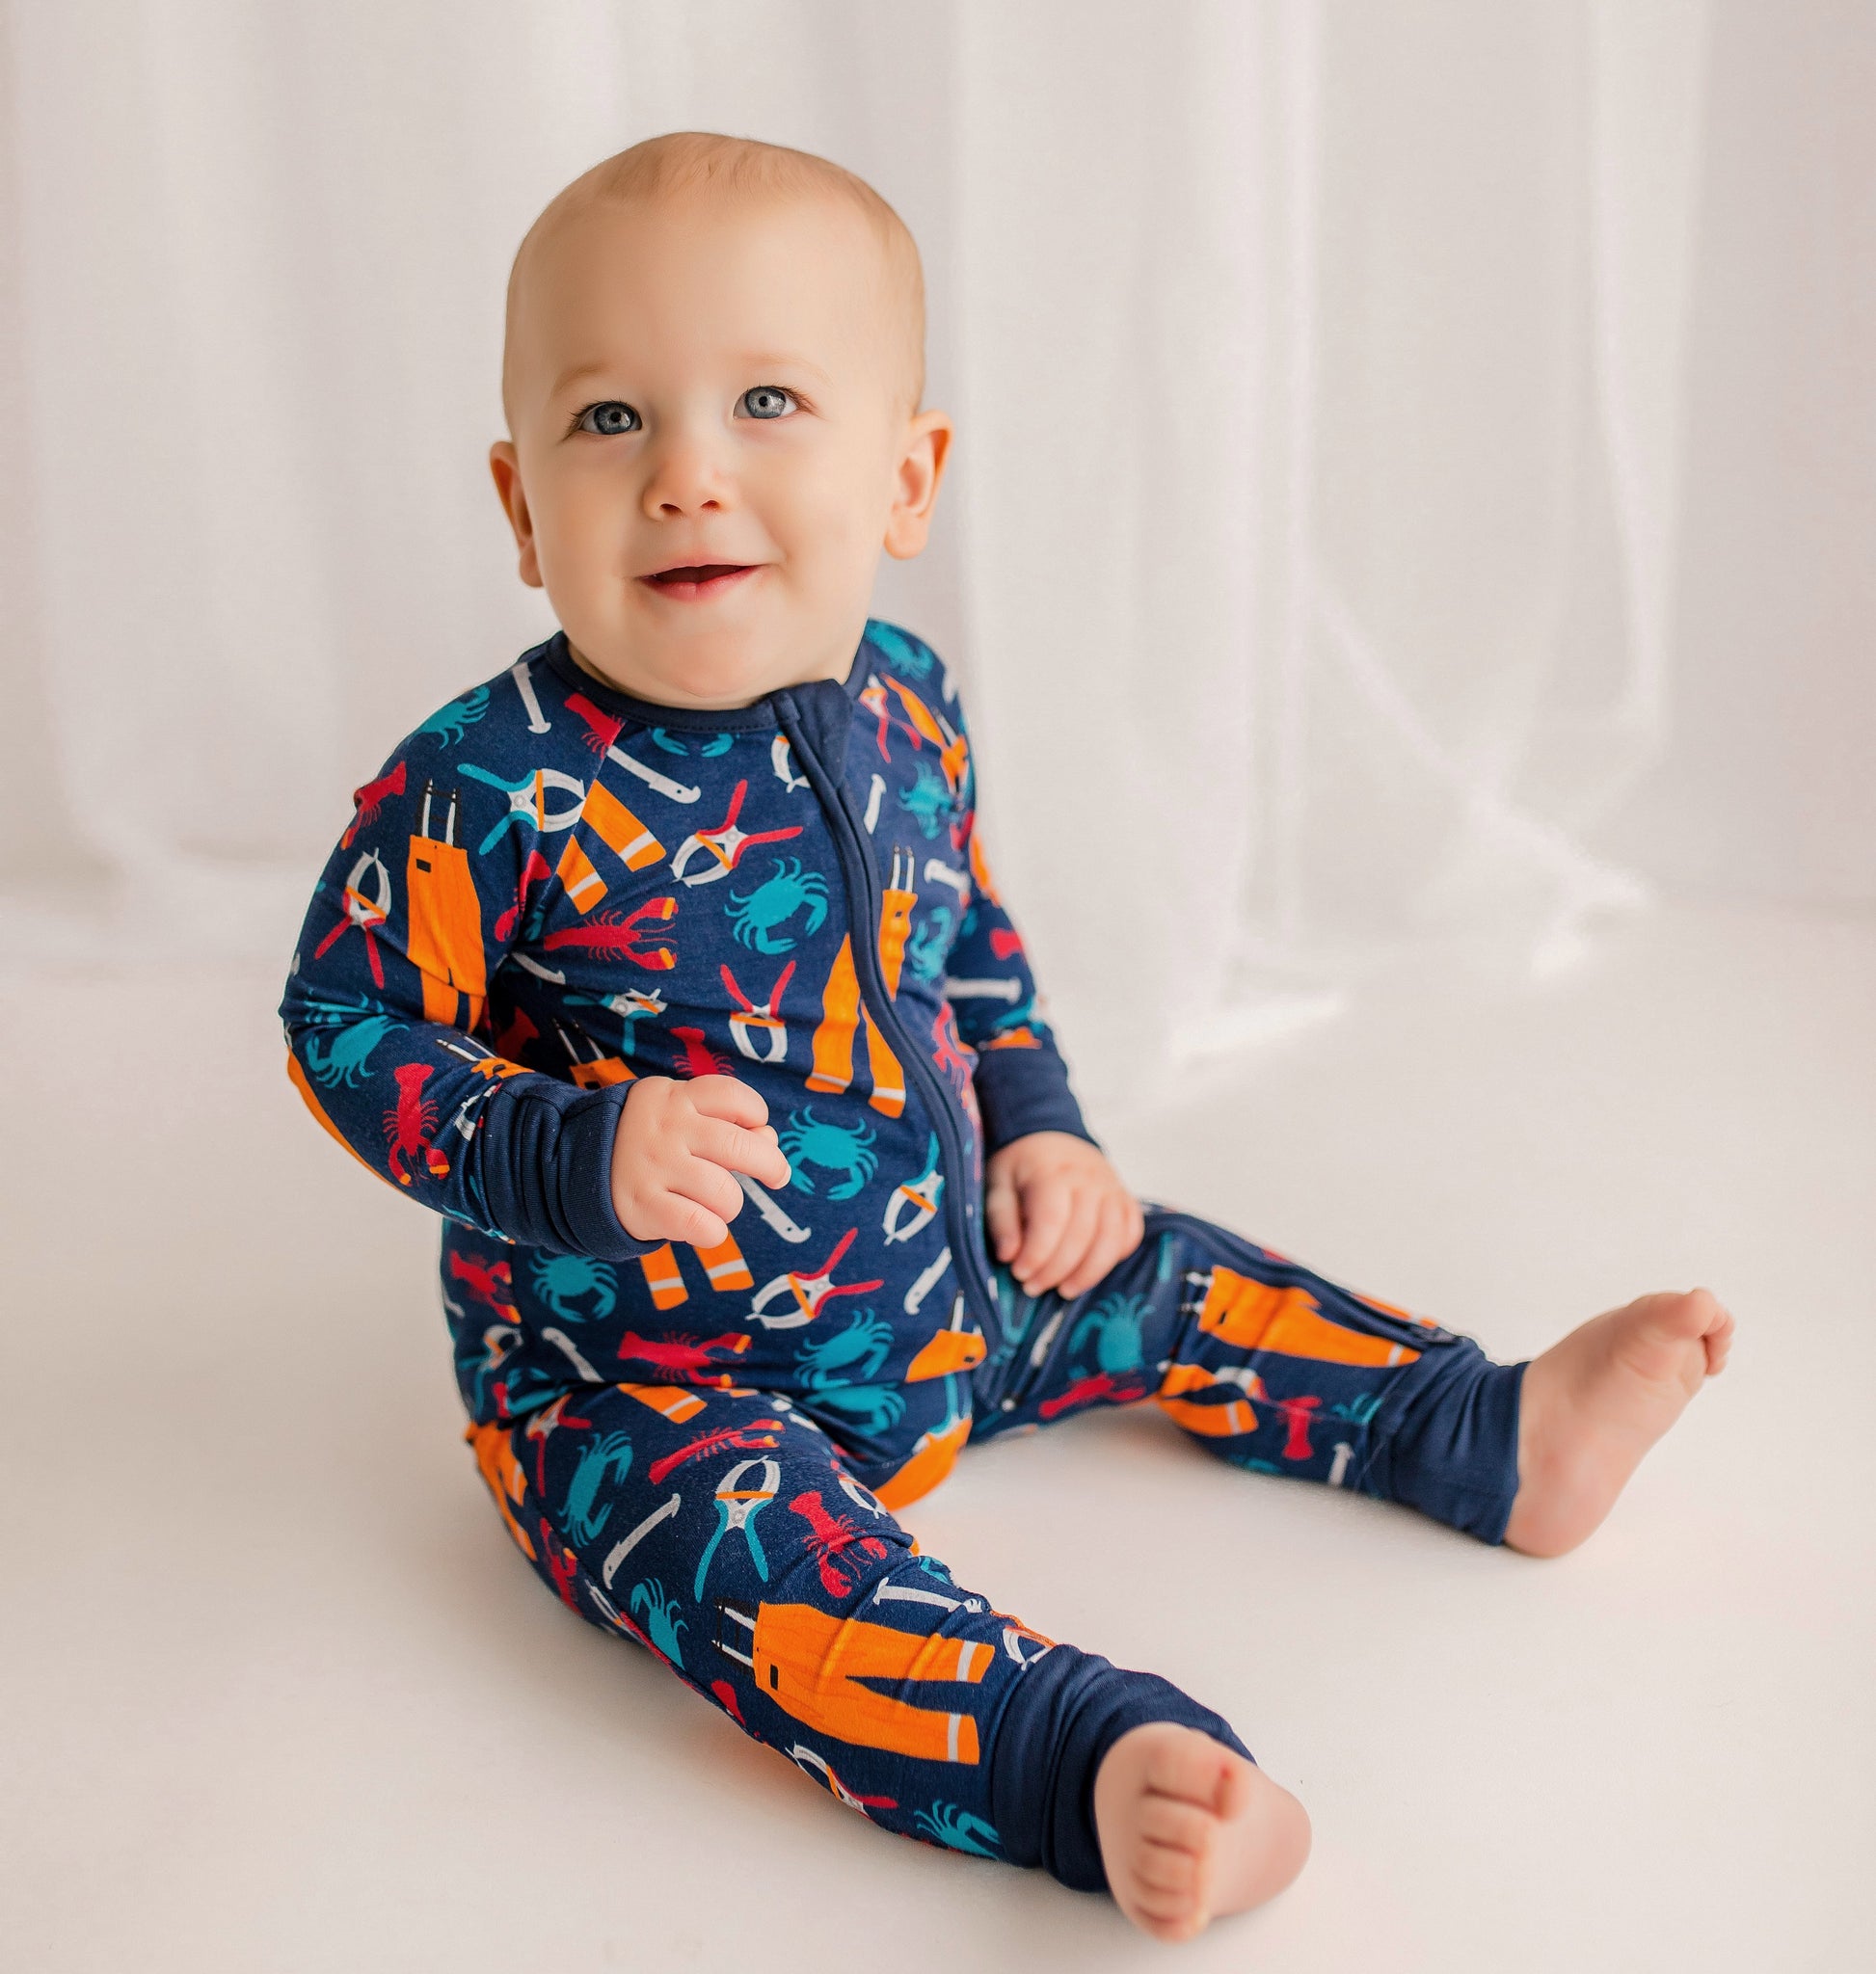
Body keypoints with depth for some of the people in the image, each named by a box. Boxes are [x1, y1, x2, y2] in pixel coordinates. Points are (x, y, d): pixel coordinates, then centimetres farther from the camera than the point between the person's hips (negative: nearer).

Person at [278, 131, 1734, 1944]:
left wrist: (1038, 1127, 3)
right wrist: (579, 1158, -29)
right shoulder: (489, 790, -24)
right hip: (639, 1380, -7)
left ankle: (1495, 1437, 23)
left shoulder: (908, 713, -3)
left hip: (942, 1285, 7)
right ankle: (1109, 1764, -49)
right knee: (767, 1559, -33)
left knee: (1149, 1282, 10)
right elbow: (346, 1026, -15)